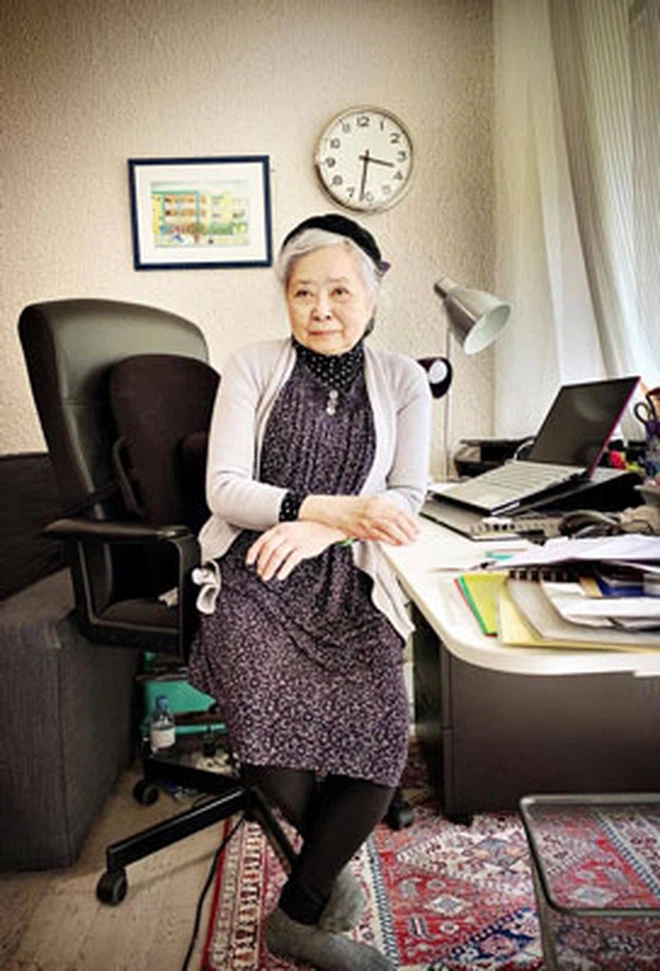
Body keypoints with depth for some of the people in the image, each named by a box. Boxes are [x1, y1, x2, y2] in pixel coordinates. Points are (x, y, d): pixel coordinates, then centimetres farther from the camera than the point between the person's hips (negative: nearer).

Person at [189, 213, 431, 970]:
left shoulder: (402, 381, 10)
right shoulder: (252, 367, 4)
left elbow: (407, 498, 3)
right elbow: (225, 489, -4)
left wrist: (320, 530, -16)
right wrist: (335, 507, -18)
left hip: (347, 582, 2)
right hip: (254, 575, -1)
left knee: (381, 742, -20)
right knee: (274, 738, -23)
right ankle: (327, 864, 15)